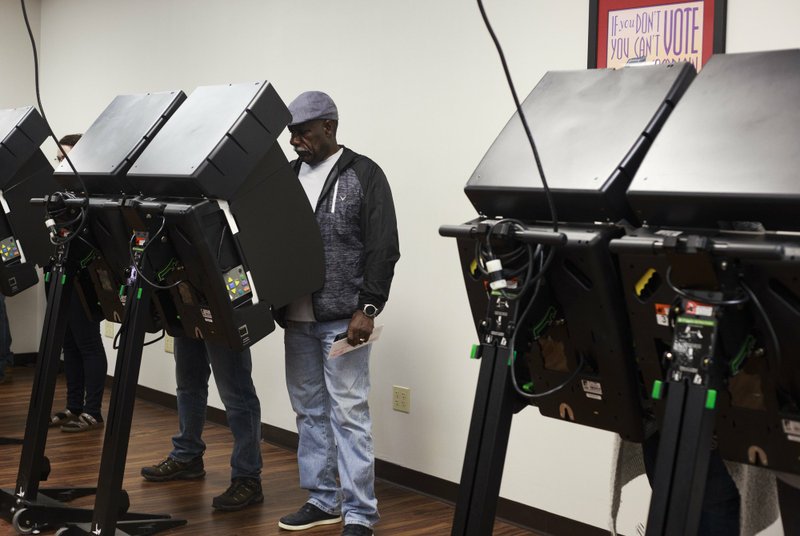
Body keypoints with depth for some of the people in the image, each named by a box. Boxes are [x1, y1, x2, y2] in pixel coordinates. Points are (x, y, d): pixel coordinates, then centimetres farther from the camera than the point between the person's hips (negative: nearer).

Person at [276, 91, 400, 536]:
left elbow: (383, 249, -8)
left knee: (348, 413, -3)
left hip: (343, 317, -6)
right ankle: (322, 500, 24)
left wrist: (367, 308, -15)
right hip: (297, 316, 6)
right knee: (309, 411, 12)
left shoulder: (363, 174, -4)